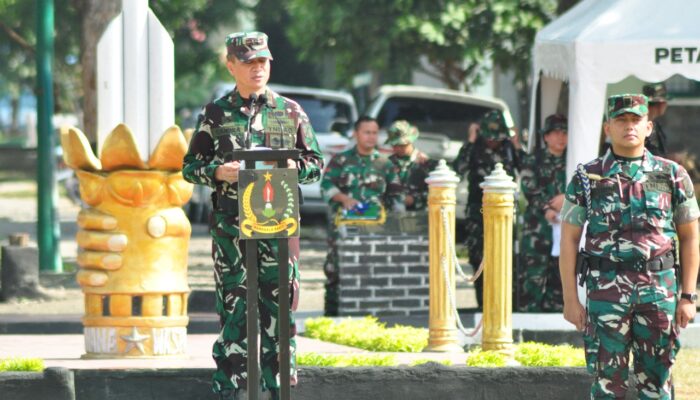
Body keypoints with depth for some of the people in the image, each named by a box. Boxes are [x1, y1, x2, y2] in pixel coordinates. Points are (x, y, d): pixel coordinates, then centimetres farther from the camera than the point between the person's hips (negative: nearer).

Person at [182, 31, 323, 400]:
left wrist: (294, 168, -9)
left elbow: (316, 164, 12)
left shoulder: (290, 112, 9)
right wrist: (218, 172, -11)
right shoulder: (215, 114, 7)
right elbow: (190, 166, 9)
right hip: (230, 225, -1)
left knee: (279, 307, 1)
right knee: (232, 308, 0)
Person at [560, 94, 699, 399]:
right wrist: (570, 300, -1)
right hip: (606, 290, -1)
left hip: (660, 290, 1)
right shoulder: (587, 178, 4)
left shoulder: (672, 176, 6)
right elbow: (568, 240, 5)